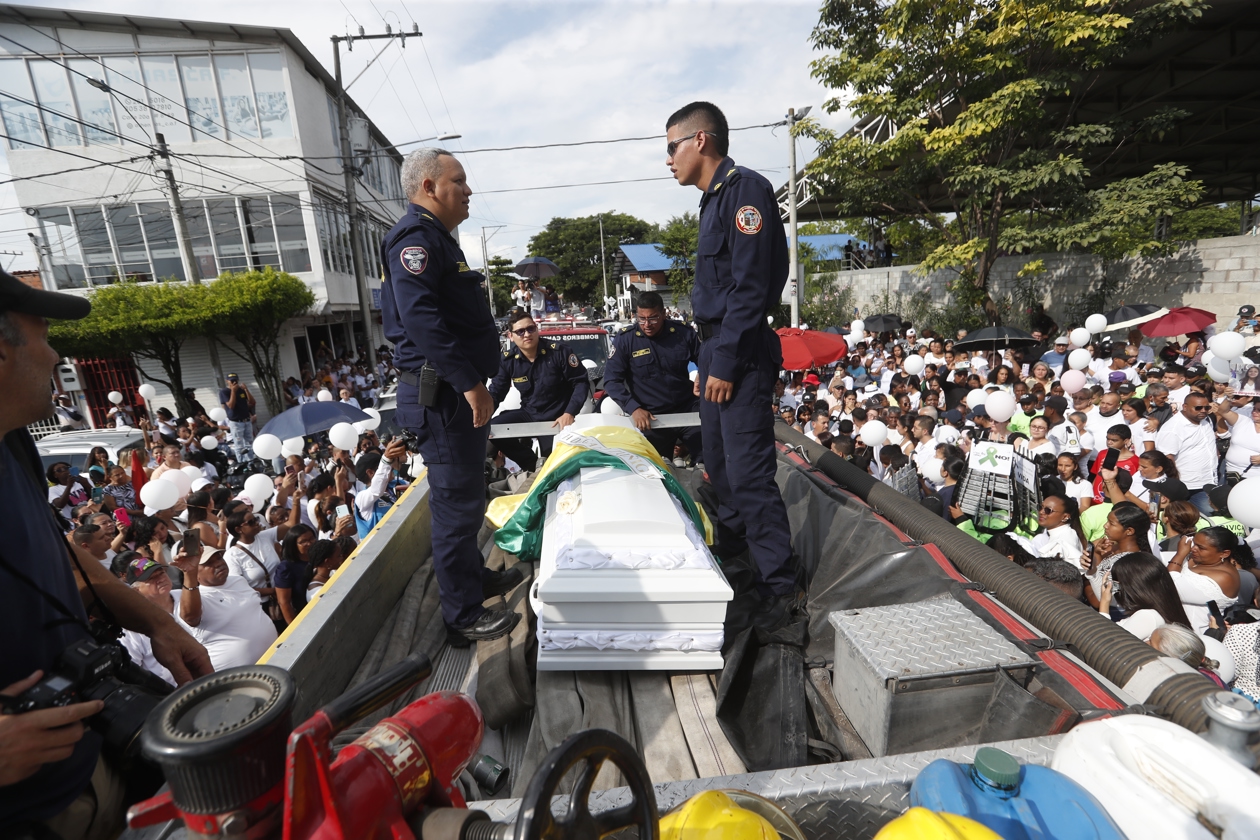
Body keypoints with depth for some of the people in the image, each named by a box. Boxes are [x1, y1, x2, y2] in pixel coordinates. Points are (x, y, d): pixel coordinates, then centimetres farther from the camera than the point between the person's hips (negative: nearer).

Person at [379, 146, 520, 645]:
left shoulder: (437, 238, 21)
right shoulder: (416, 236, -12)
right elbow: (420, 317, -27)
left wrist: (475, 382, 22)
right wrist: (469, 382, -27)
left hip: (458, 391, 11)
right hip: (442, 394, -11)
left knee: (465, 495, 21)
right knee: (457, 501, -3)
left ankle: (474, 576, 39)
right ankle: (464, 617, 10)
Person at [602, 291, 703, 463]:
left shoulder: (684, 333, -3)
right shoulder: (625, 340, -8)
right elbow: (612, 380, -9)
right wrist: (633, 408, -21)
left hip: (688, 410, 1)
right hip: (651, 417, -1)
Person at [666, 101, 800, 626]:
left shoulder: (745, 190, -10)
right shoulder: (715, 199, 19)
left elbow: (751, 286, -18)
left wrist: (725, 362, -19)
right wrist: (707, 358, 18)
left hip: (739, 354, -10)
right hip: (715, 348, 10)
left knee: (748, 470, -9)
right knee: (719, 464, 18)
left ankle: (781, 585, 3)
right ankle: (731, 545, 36)